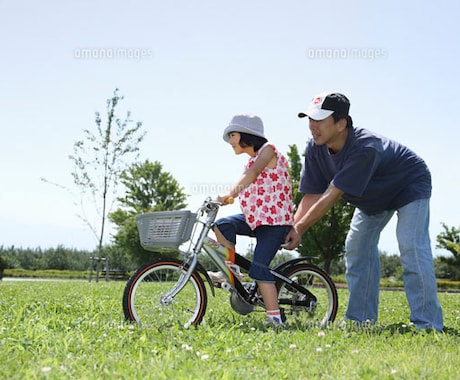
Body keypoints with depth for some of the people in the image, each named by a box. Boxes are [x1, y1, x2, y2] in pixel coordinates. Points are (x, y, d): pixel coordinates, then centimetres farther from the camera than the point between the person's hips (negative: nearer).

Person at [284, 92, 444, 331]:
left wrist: (299, 229, -40)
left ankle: (427, 326, -18)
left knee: (411, 249, -21)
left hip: (409, 185, -8)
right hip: (372, 197, 8)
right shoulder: (315, 148, -19)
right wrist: (291, 229, -33)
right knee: (357, 247, 2)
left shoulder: (365, 148, -42)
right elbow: (311, 196, -19)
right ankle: (359, 320, 9)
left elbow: (333, 194, -42)